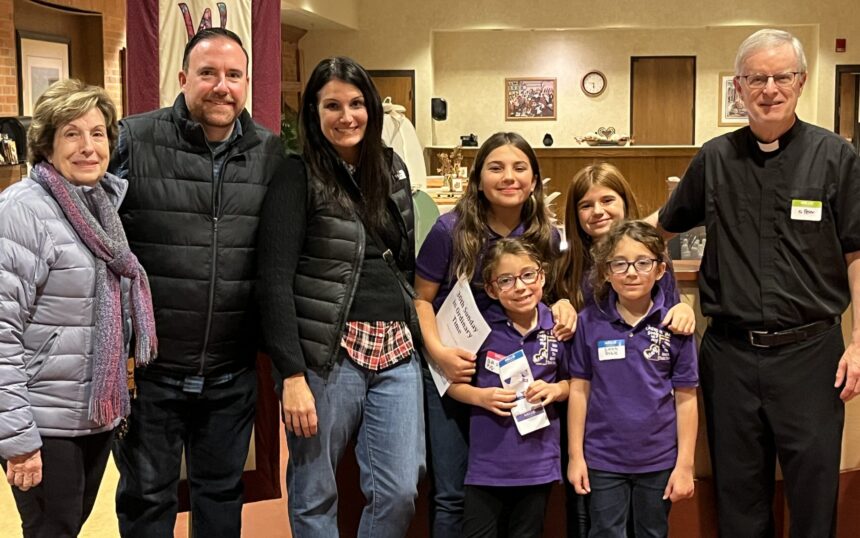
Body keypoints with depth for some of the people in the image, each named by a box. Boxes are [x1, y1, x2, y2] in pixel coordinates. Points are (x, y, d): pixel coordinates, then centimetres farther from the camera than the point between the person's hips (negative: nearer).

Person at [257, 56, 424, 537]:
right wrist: (292, 375, -16)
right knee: (315, 495, 7)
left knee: (400, 492, 3)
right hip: (327, 355, -5)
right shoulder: (298, 177, -5)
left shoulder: (394, 169, 13)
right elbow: (275, 281, -11)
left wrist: (419, 336, 15)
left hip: (397, 353, 5)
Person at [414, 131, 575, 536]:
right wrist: (438, 351, -19)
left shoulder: (545, 236, -3)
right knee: (452, 495, 3)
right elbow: (420, 299, -5)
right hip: (452, 372, -2)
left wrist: (561, 305, -10)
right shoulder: (451, 230, -11)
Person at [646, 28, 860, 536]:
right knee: (738, 492, 14)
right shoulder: (716, 158, 5)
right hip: (730, 351, 2)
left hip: (809, 349, -2)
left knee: (814, 490, 7)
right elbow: (665, 224, 18)